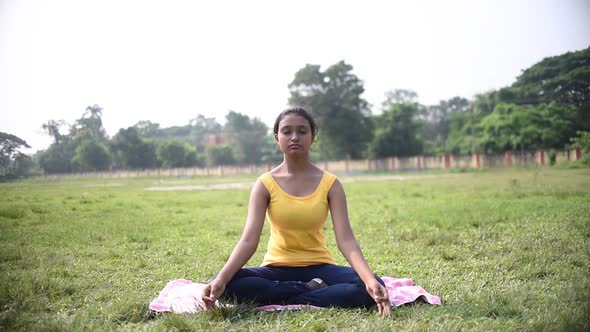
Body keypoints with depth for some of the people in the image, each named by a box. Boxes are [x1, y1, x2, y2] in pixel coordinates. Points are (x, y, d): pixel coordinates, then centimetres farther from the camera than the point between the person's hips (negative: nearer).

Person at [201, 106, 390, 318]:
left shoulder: (330, 184, -4)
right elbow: (248, 240, -15)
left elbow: (346, 239, -14)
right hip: (277, 269, 0)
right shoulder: (265, 184, -5)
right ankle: (311, 290, -17)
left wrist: (370, 279, -33)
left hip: (318, 268, 0)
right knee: (227, 286, -30)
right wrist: (221, 279, -32)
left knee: (370, 289, -29)